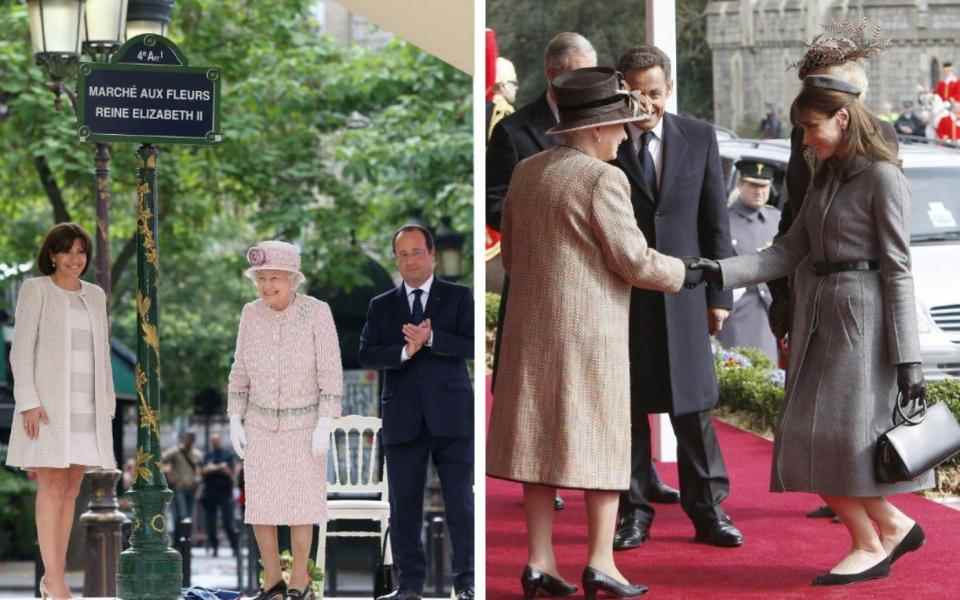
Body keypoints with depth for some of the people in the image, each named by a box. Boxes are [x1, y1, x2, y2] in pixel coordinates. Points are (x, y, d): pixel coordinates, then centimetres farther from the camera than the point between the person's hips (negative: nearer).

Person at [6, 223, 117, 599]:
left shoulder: (95, 296, 14)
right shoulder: (35, 289, -1)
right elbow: (21, 349, -6)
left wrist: (107, 405, 10)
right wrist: (28, 402, -15)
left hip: (86, 405, 5)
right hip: (48, 402, -5)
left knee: (71, 488, 3)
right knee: (52, 485, -10)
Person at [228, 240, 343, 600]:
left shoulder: (317, 312, -15)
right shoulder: (252, 314, -5)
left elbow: (330, 371, -13)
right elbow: (241, 370, 3)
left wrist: (325, 426, -17)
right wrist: (235, 422, -1)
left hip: (304, 423, -3)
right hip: (262, 423, 3)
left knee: (301, 507, -1)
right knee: (259, 507, 1)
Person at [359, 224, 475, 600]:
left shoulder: (458, 297, 7)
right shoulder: (381, 306, 13)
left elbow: (472, 346, -5)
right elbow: (366, 355, 1)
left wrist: (431, 338, -17)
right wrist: (404, 351, -16)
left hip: (451, 415, -2)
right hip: (403, 420, 2)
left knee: (460, 502, -2)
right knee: (404, 506, 3)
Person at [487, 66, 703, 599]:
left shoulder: (526, 172, 8)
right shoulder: (602, 179, -14)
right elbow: (634, 260, -14)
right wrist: (683, 273, 2)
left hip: (532, 327, 6)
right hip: (589, 328, -6)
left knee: (540, 437, 8)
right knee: (601, 439, 2)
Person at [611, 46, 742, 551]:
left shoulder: (699, 138, 4)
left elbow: (716, 220, 7)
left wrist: (719, 294, 3)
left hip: (682, 294, 1)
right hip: (618, 294, -1)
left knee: (693, 407, 3)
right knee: (627, 408, 4)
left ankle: (708, 511, 11)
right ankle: (633, 513, 13)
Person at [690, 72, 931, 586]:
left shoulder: (883, 177, -10)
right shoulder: (825, 177, 13)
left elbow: (898, 269, -12)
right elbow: (789, 252, 9)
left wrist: (908, 356, -15)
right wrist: (721, 273, -4)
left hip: (861, 318, -8)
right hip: (816, 317, 8)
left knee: (845, 437, -6)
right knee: (810, 443, 4)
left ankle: (872, 544, 10)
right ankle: (892, 526, 15)